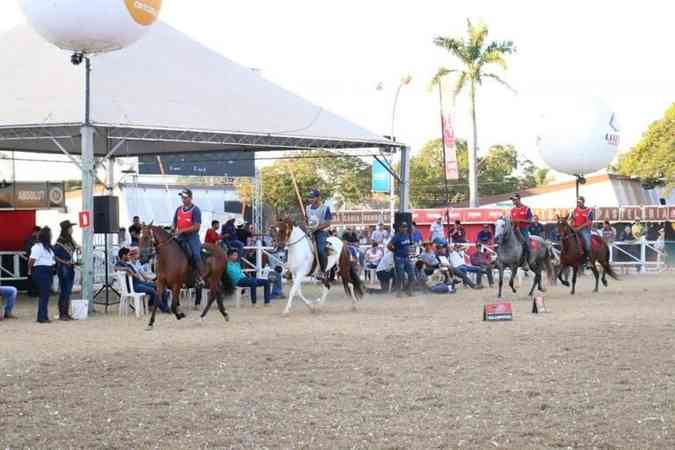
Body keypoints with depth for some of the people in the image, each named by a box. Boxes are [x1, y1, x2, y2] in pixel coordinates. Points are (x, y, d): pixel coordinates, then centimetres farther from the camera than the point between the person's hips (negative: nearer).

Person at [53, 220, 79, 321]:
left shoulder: (70, 240, 10)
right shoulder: (60, 242, -14)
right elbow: (55, 255, -16)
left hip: (70, 268, 8)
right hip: (63, 268, -8)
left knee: (68, 292, 11)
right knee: (63, 292, -5)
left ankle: (66, 313, 16)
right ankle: (62, 314, 0)